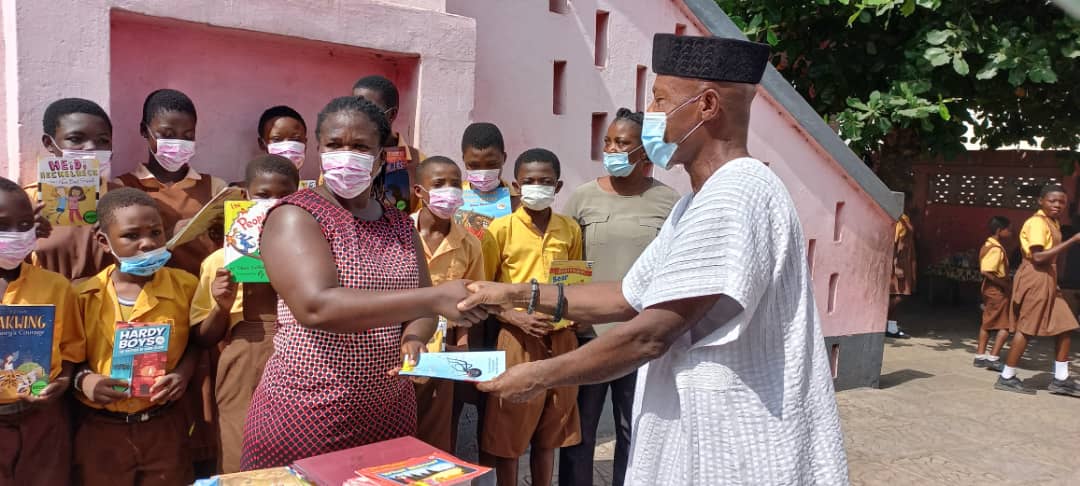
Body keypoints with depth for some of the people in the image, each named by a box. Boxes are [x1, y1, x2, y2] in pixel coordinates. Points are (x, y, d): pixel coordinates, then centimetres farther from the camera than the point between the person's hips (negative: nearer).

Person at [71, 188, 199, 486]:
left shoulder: (184, 286, -3)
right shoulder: (84, 297, -5)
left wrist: (184, 373, -11)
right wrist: (82, 380, -16)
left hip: (165, 426, 0)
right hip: (99, 430, 0)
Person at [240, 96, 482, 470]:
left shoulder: (399, 225, 8)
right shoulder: (295, 216, -11)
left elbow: (421, 307, 6)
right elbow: (316, 306, -26)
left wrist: (413, 339, -18)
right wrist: (434, 298, -29)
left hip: (389, 414, 5)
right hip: (304, 418, -5)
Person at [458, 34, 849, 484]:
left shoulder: (733, 199, -22)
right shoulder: (699, 203, 13)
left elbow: (649, 335, -24)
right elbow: (627, 299, 14)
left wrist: (539, 376, -12)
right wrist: (518, 295, 10)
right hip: (701, 440, 9)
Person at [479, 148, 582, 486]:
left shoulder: (571, 230, 7)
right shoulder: (500, 229, -5)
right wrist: (518, 319, -18)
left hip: (561, 340, 4)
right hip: (517, 340, -3)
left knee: (549, 432, 14)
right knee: (507, 434, 5)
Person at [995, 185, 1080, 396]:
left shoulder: (1053, 223, 17)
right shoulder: (1037, 222, -14)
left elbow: (1053, 254, 17)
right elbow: (1038, 257, -24)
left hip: (1048, 280, 10)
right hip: (1035, 278, -10)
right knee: (1026, 328, -6)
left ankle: (1061, 379, 14)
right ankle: (1007, 378, 2)